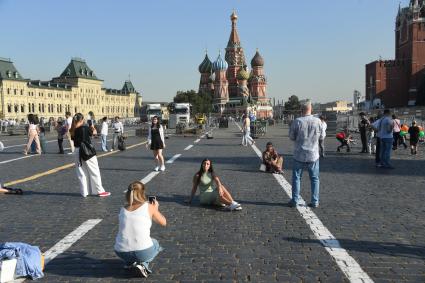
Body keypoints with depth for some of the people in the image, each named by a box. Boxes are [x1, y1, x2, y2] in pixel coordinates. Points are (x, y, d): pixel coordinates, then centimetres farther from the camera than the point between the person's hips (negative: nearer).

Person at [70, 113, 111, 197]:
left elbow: (73, 139, 7)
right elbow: (94, 132, 3)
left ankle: (84, 192, 17)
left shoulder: (73, 131, 2)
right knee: (94, 171, 4)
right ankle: (99, 191, 9)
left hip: (77, 151, 5)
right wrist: (92, 127, 23)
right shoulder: (85, 127, -11)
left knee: (82, 173, 12)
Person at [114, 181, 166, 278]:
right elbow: (163, 223, 11)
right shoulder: (149, 207, -2)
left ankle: (130, 262, 16)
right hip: (142, 252, -4)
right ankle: (143, 265, 6)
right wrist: (156, 209, 27)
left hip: (121, 253, 4)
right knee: (155, 244, 31)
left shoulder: (123, 209, 9)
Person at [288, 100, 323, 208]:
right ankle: (315, 201, 14)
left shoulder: (297, 122, -12)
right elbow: (321, 136, 3)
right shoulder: (317, 121, -8)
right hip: (313, 155, 1)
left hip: (299, 155, -1)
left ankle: (294, 201, 12)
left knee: (296, 178, 10)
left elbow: (291, 137, -4)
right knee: (314, 179, 12)